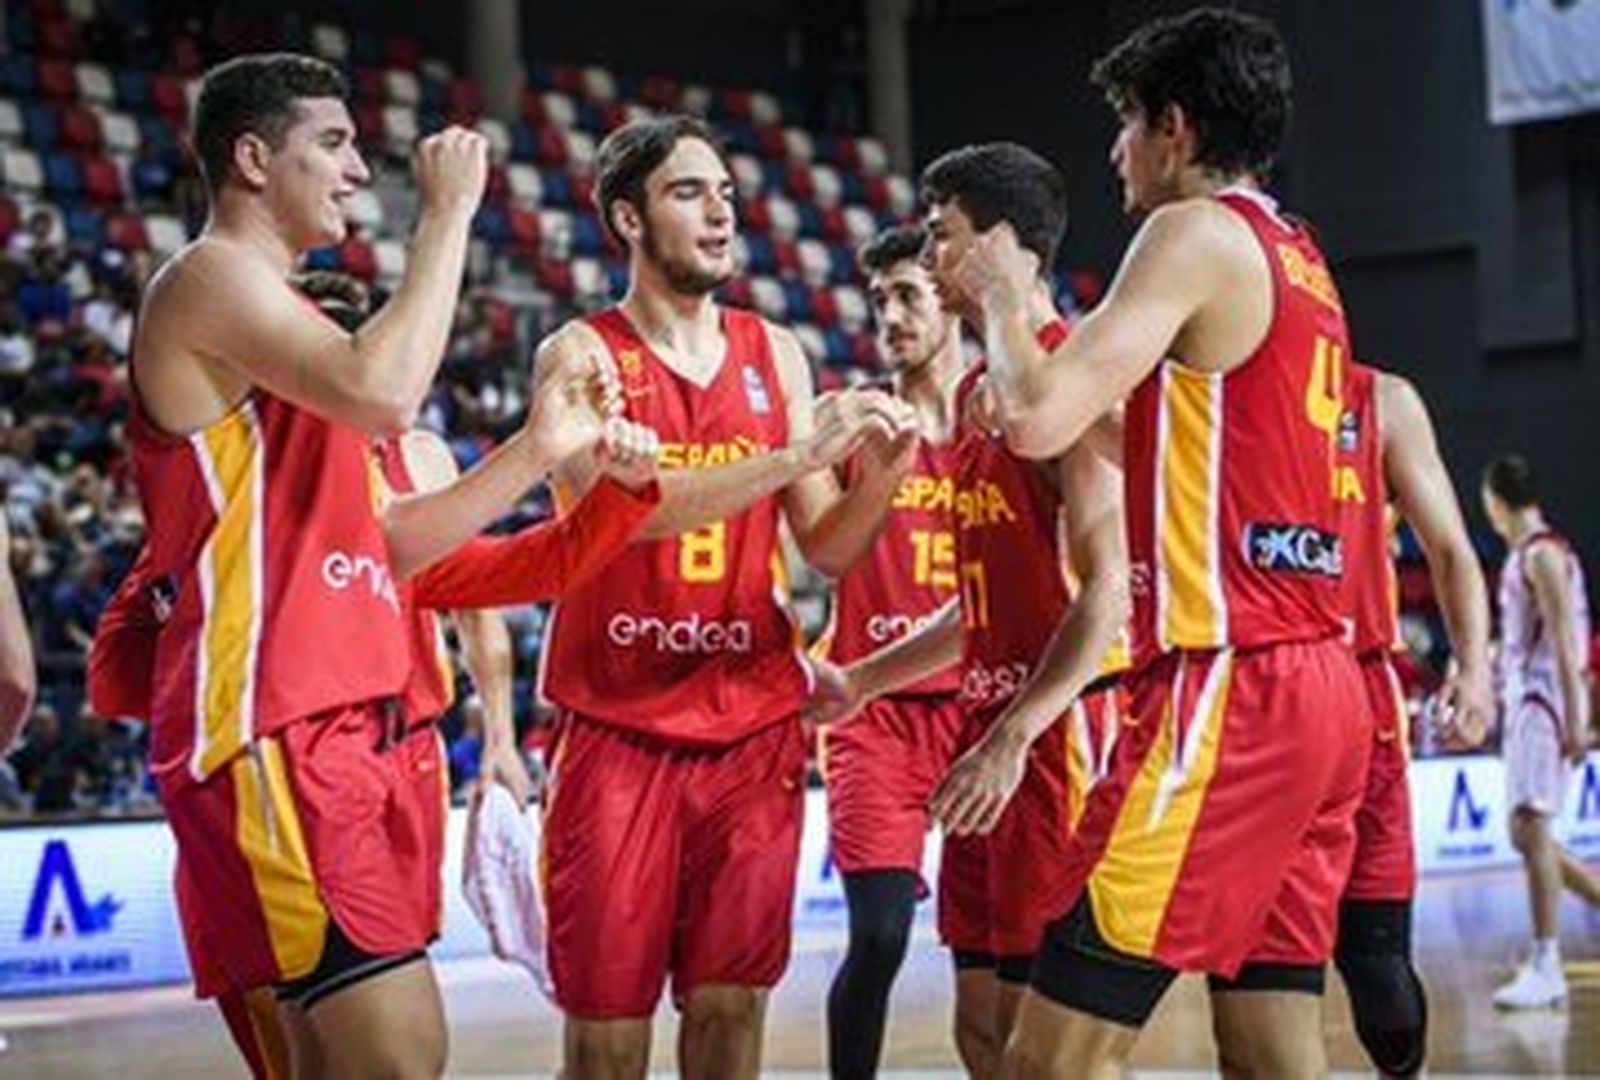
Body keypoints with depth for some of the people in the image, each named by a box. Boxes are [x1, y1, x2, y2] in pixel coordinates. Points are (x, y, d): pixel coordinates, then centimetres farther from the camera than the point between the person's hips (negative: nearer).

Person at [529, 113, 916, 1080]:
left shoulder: (777, 353, 9)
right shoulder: (581, 354, -3)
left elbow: (826, 548, 9)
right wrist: (800, 453, -27)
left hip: (754, 725, 3)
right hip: (618, 730, -3)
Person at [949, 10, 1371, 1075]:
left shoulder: (1198, 233, -8)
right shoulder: (1302, 259, 19)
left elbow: (1037, 420, -18)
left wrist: (1003, 296, 1)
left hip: (1228, 686, -9)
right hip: (1319, 679, 10)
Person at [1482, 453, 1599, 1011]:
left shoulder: (1543, 554, -12)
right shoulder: (1520, 555, 17)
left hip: (1544, 701, -10)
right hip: (1522, 700, 10)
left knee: (1532, 828, -13)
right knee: (1526, 834, 10)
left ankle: (1546, 966, -12)